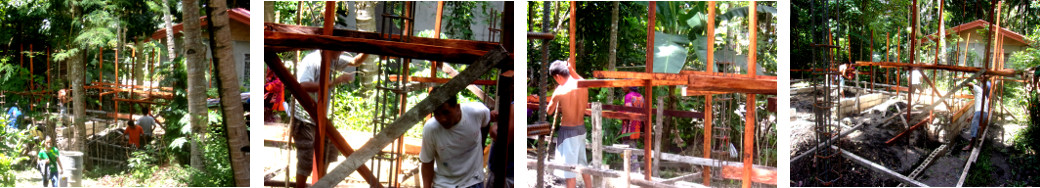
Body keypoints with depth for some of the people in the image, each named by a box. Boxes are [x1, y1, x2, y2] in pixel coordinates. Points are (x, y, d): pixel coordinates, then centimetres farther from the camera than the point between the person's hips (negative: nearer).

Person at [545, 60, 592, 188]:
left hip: (567, 131, -6)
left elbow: (549, 111, -4)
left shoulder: (560, 91, -19)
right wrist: (572, 71, 15)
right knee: (583, 164, 21)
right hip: (581, 129, 6)